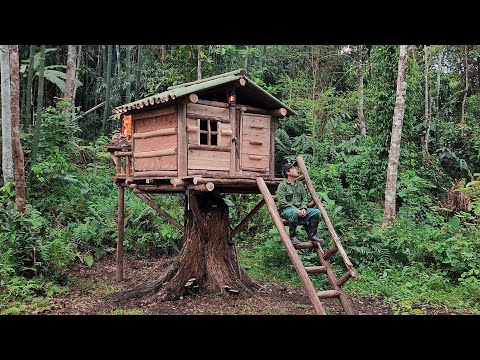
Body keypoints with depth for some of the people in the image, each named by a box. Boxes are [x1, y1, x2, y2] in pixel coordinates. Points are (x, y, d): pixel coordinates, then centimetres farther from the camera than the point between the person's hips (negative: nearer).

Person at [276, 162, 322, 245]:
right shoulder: (282, 185, -3)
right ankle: (292, 237, -22)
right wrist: (295, 209, -19)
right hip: (286, 209, -6)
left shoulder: (300, 184, 18)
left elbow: (304, 198, 16)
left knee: (316, 212, -15)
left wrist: (303, 208, -6)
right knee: (294, 213, -40)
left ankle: (312, 235, -5)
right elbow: (282, 202, -12)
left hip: (298, 209, 6)